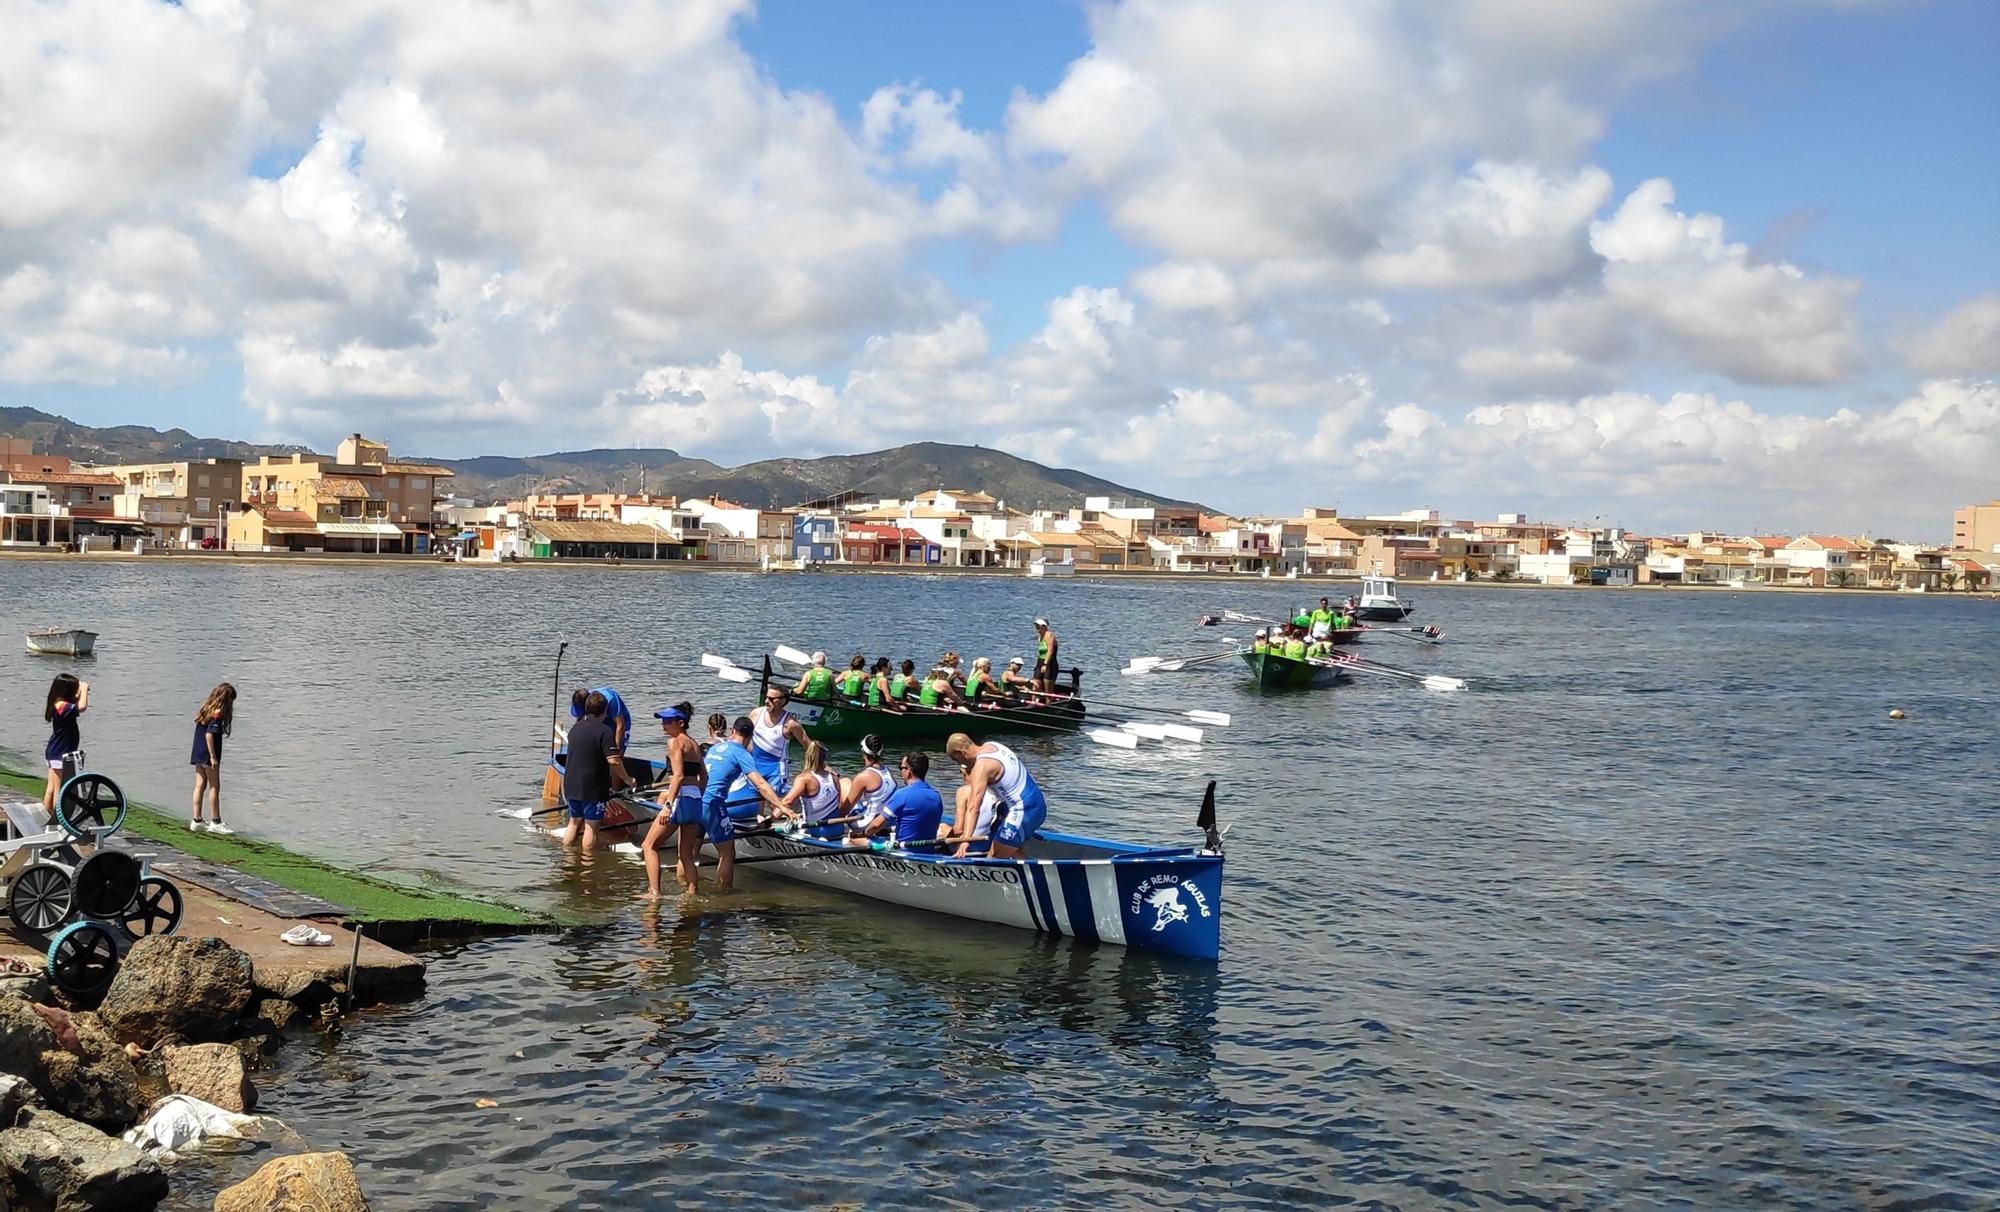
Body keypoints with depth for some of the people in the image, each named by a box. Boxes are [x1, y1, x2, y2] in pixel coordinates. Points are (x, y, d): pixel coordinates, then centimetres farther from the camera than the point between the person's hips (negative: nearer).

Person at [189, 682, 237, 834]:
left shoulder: (206, 709, 10)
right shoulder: (218, 714, -15)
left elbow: (203, 732, 12)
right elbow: (209, 735, -22)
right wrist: (213, 757, -20)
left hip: (198, 754, 8)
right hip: (208, 755, -8)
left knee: (200, 785, 10)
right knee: (214, 787, 0)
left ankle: (196, 821, 12)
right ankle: (216, 823, 4)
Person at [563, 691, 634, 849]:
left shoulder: (576, 728, 10)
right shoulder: (604, 731, -16)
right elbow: (613, 760, -22)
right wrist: (627, 779, -9)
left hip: (571, 783, 7)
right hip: (592, 786, -7)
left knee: (574, 822, 18)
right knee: (591, 825, 1)